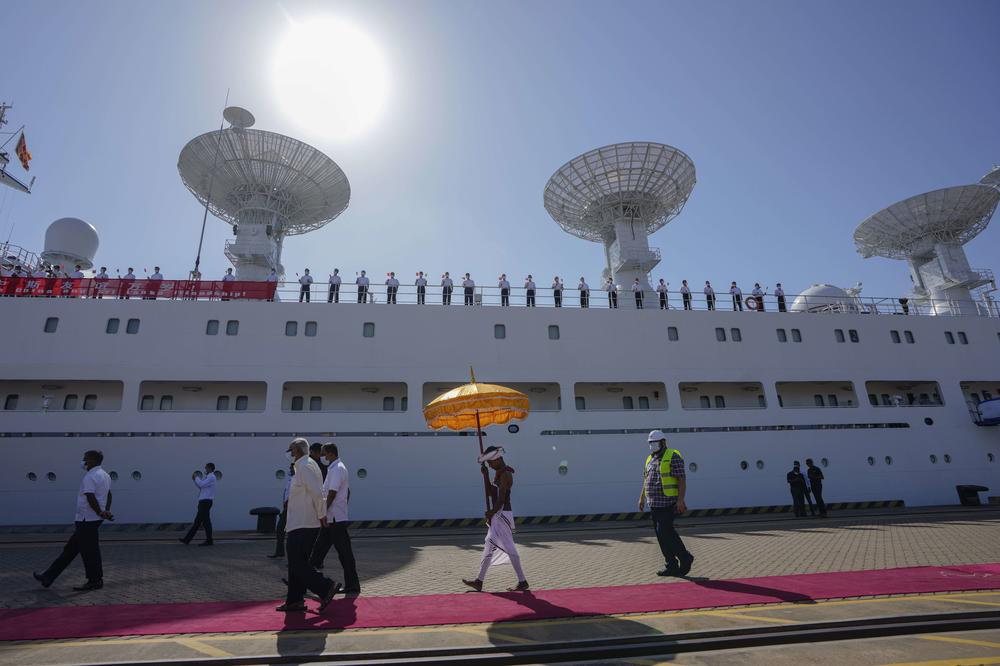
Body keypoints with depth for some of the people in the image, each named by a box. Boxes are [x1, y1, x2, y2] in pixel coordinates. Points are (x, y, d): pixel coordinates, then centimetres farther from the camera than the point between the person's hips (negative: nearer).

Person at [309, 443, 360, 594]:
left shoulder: (336, 469, -16)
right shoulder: (341, 468, 15)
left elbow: (331, 494, -21)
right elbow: (348, 493, 20)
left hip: (335, 519, -10)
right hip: (332, 519, 10)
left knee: (345, 553, -3)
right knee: (319, 549, 15)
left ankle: (352, 586, 5)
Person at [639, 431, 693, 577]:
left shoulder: (673, 456, -9)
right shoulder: (650, 459, 15)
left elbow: (682, 479, -14)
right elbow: (646, 480, 21)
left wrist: (681, 500, -21)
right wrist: (642, 498, 18)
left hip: (668, 503, -8)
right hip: (654, 504, 8)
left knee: (664, 533, -10)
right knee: (664, 534, 8)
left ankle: (685, 557, 8)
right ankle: (671, 565, 16)